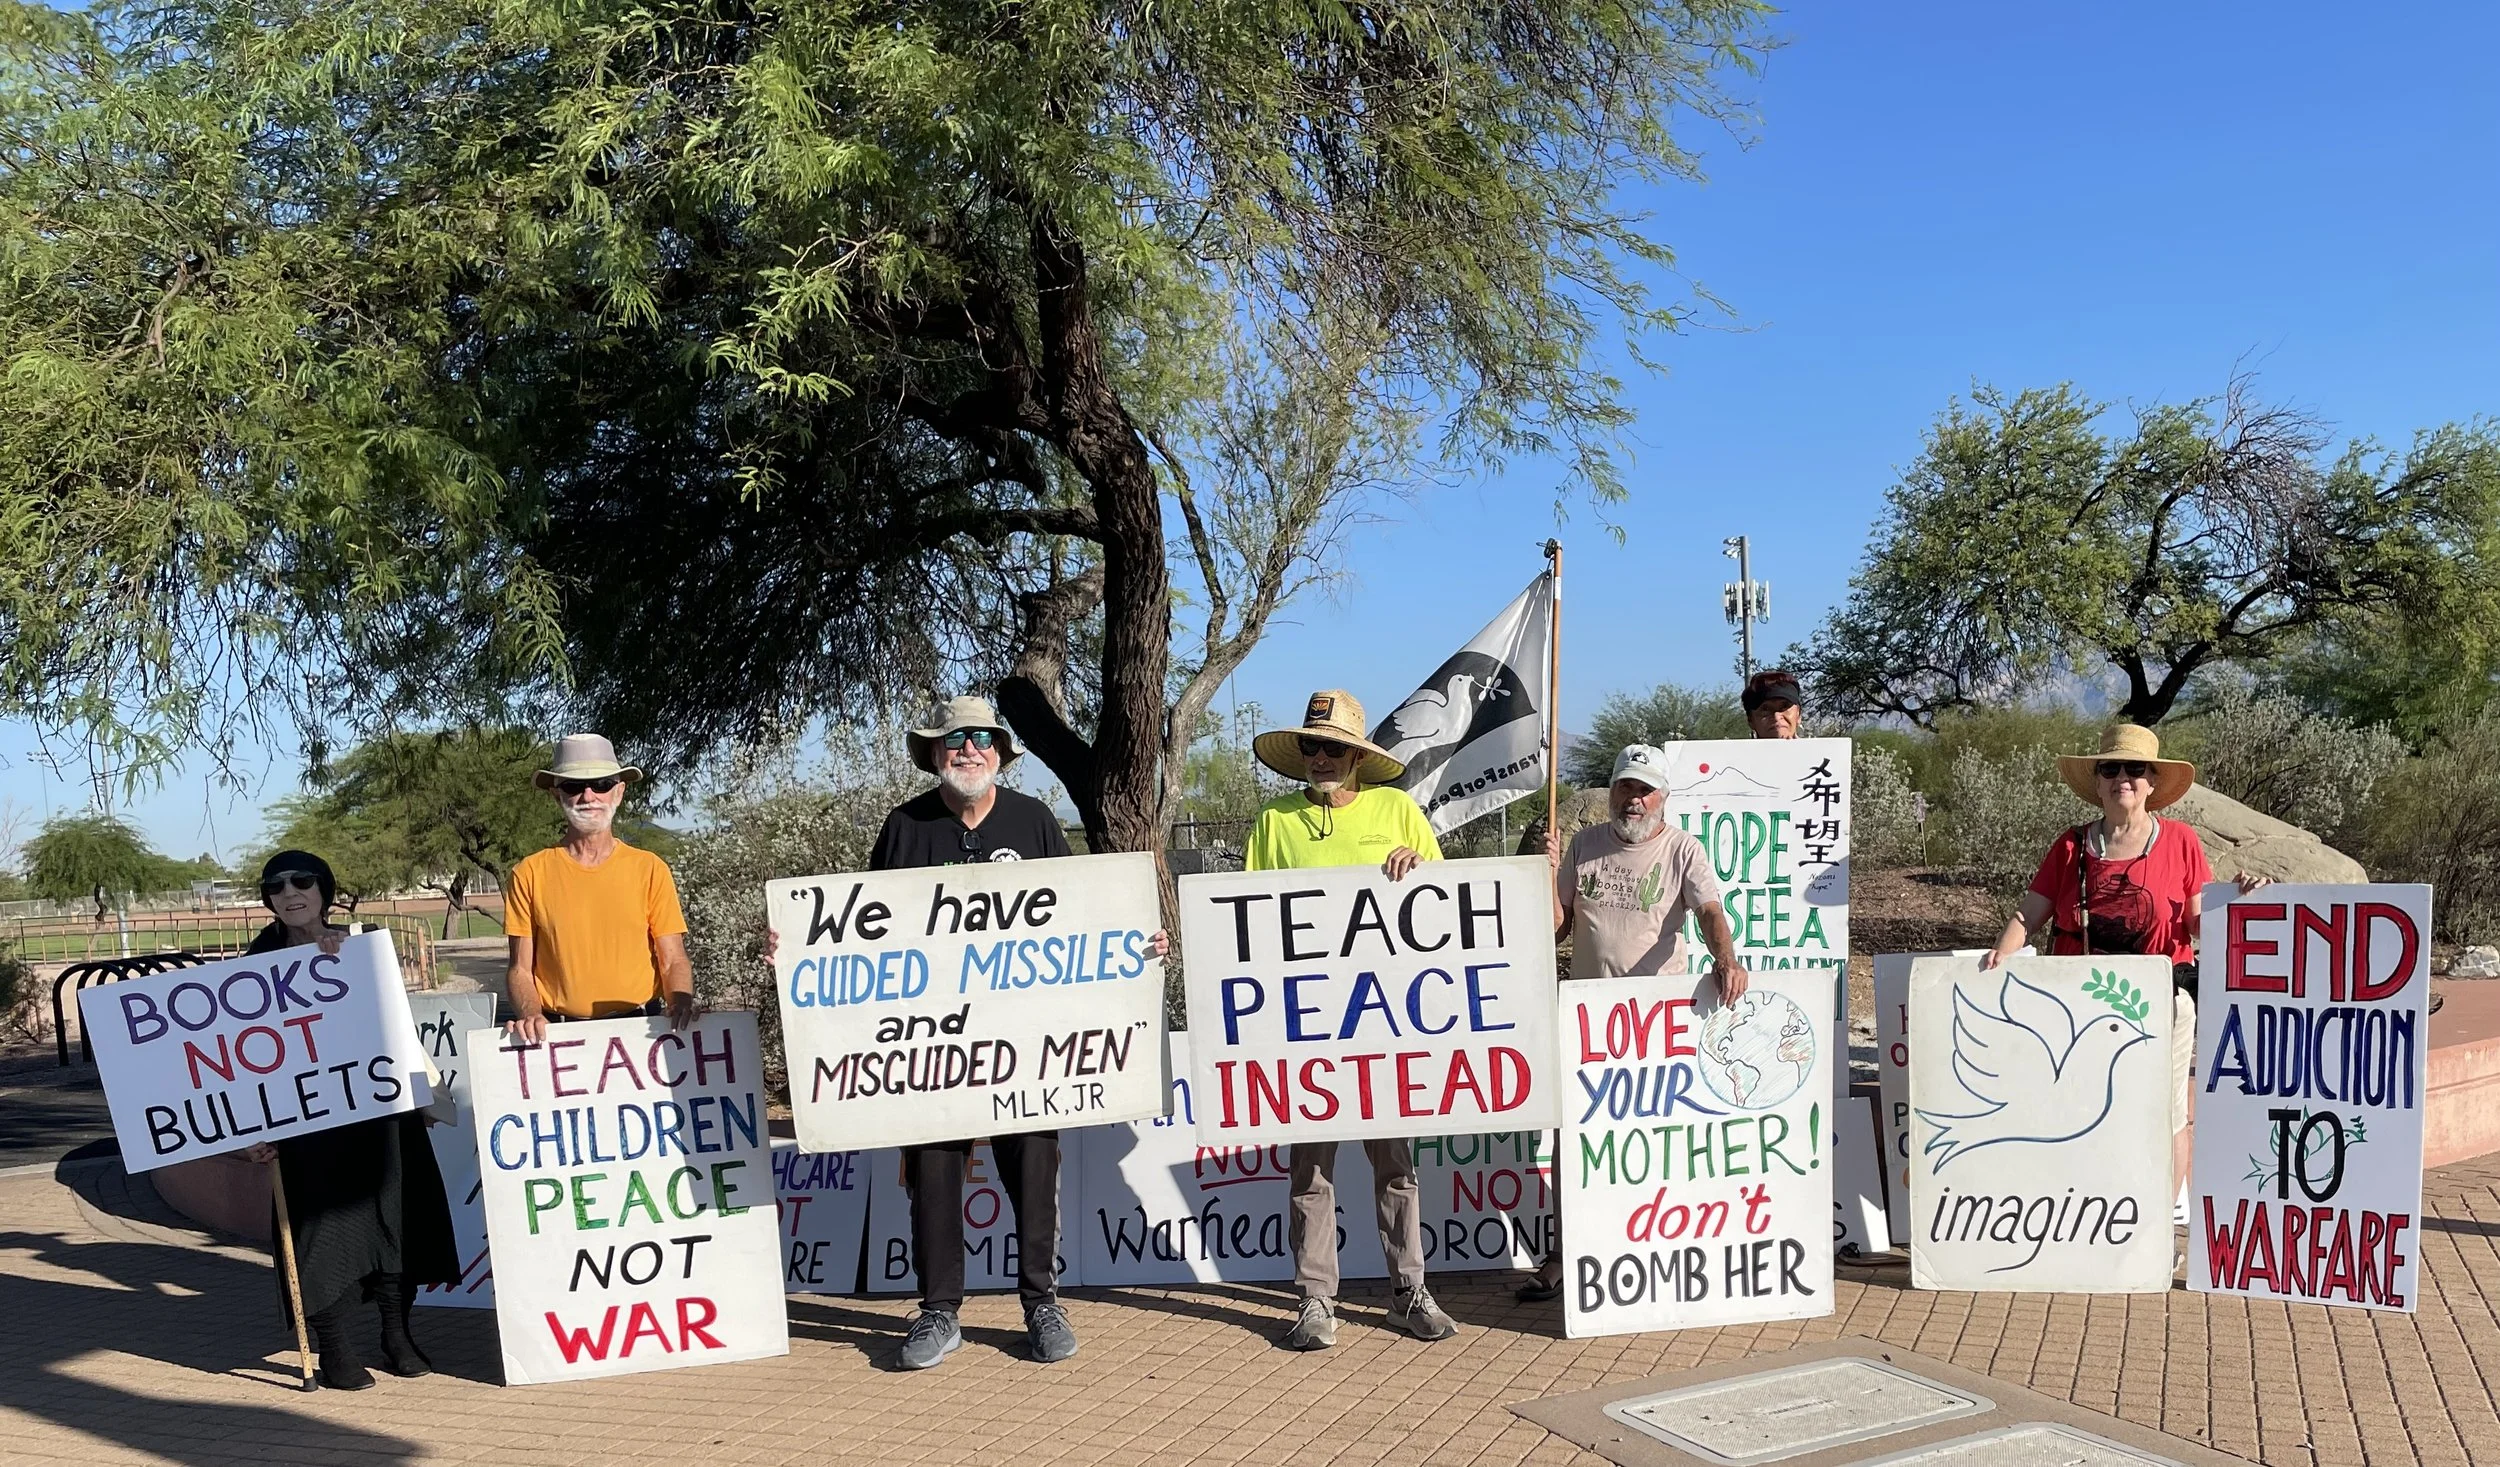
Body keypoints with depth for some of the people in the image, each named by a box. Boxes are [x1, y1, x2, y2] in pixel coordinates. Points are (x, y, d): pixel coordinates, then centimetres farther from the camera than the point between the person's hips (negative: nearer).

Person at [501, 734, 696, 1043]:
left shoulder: (650, 869, 7)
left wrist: (681, 1001, -13)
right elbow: (520, 968, 7)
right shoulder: (530, 874, 7)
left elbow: (673, 961, 6)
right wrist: (531, 1016, -11)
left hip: (640, 1029, 0)